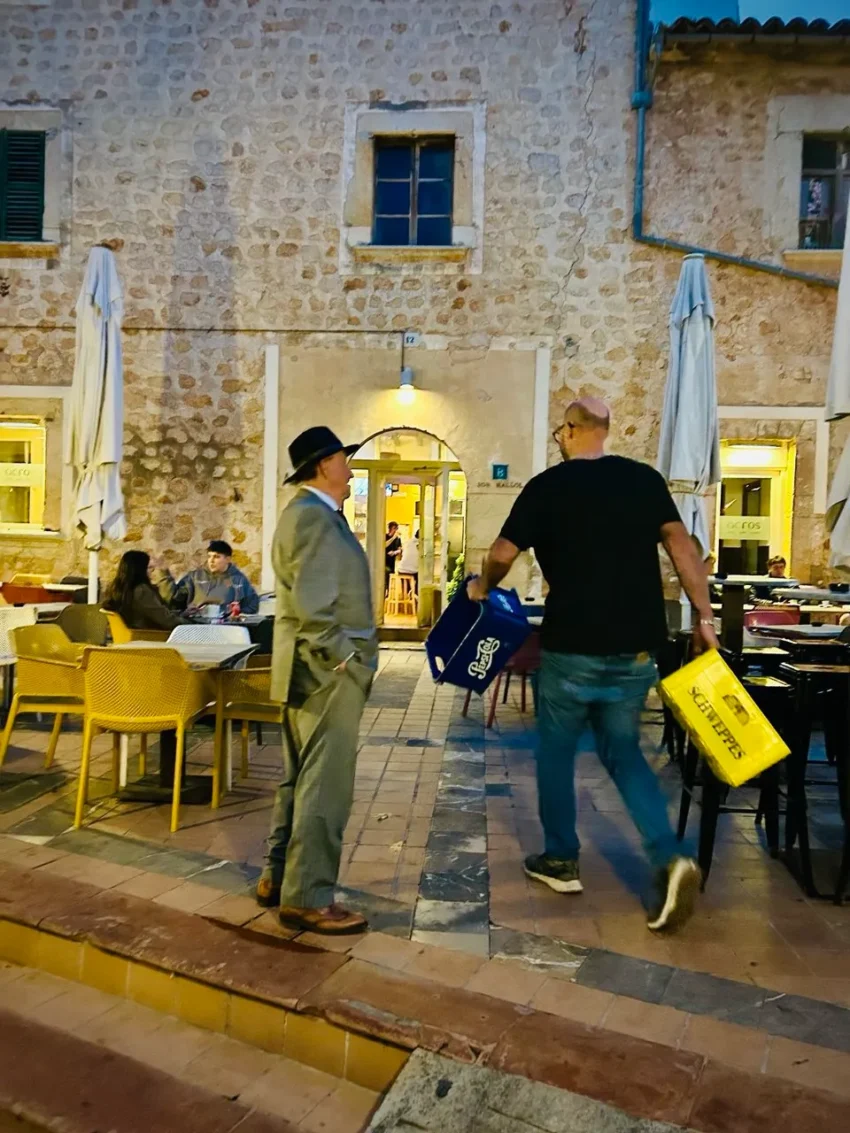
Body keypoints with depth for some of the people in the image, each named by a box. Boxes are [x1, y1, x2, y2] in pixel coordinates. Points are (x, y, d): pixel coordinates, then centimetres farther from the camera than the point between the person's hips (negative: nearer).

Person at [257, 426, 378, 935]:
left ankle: (279, 878, 27)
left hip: (314, 669, 11)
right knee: (325, 786, -4)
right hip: (327, 671, -11)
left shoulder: (310, 513, 17)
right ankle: (308, 898, 6)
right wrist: (343, 658, -17)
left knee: (300, 778, 17)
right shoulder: (314, 515, -16)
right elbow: (312, 605, -25)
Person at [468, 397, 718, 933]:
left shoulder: (547, 486, -5)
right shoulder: (645, 478, 4)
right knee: (623, 751, 17)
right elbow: (681, 544, -1)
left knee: (557, 752, 15)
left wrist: (482, 587, 17)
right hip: (637, 646, 4)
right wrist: (704, 615, 2)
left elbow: (503, 554, -3)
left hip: (574, 646, -4)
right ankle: (671, 858, 2)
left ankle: (561, 860, 26)